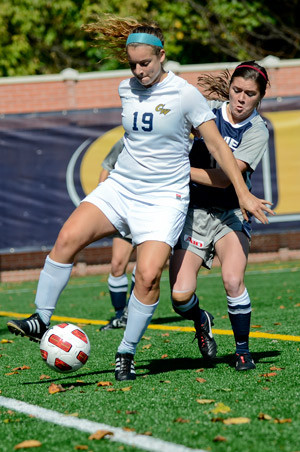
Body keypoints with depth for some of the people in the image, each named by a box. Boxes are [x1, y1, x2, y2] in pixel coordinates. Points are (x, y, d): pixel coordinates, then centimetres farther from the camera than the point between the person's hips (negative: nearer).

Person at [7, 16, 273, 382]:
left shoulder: (185, 94, -10)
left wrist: (243, 194, -6)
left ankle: (126, 355, -2)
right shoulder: (126, 89, 6)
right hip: (120, 187, 4)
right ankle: (41, 319, -10)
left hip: (164, 198, -4)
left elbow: (217, 145, -5)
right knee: (67, 238, -19)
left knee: (148, 276, -19)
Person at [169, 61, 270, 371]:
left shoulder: (257, 132, -8)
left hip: (230, 214, -1)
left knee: (232, 280, -25)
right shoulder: (208, 110, -3)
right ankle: (200, 320, 26)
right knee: (181, 295, -11)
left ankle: (243, 350, -2)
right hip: (194, 211, 1)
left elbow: (224, 178, -17)